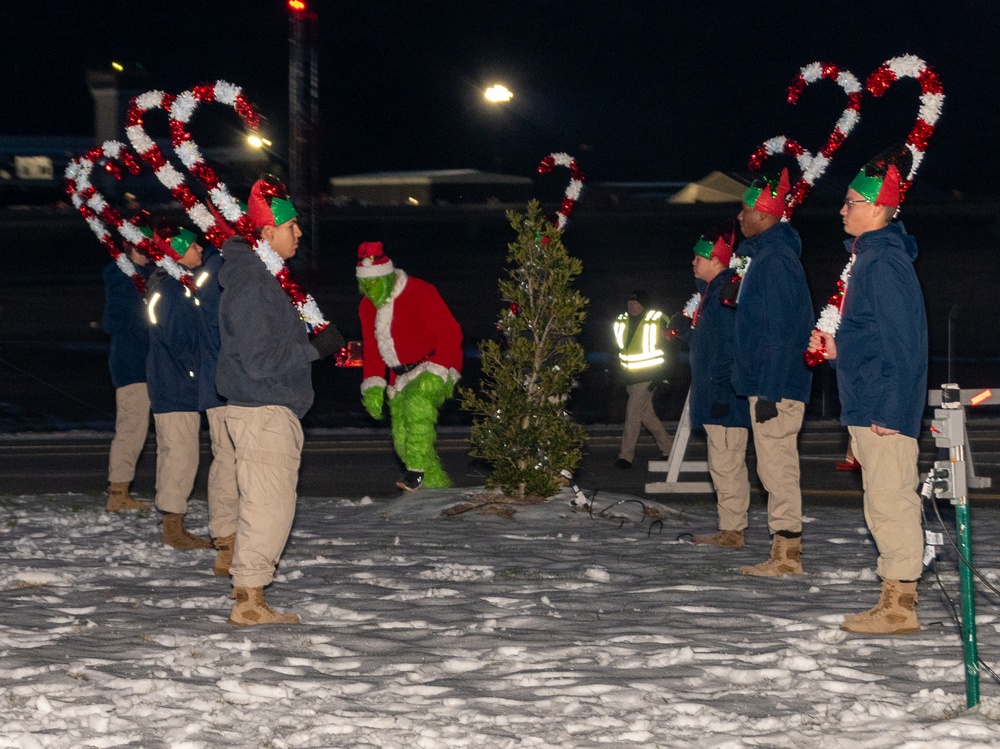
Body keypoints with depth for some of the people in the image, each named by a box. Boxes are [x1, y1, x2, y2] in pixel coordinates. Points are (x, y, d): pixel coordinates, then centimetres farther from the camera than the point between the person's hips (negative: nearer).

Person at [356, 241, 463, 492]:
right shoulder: (367, 307, 8)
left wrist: (438, 370, -22)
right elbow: (372, 348, 16)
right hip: (401, 377, 7)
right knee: (402, 440, -3)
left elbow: (450, 333, -16)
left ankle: (418, 469, -37)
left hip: (435, 369, -7)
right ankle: (436, 486, 9)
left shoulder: (420, 293, -15)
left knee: (417, 401, -37)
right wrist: (373, 386, 4)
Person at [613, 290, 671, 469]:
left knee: (633, 413, -12)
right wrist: (620, 372, 17)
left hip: (647, 377, -7)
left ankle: (626, 456, -11)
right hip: (630, 377, 7)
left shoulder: (656, 322, -11)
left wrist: (659, 375, -14)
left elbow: (663, 350, -9)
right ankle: (667, 448, 25)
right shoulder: (623, 322, 9)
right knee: (647, 414, 12)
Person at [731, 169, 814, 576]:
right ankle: (784, 553, 16)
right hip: (766, 385, 11)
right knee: (774, 470, 12)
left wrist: (769, 392, -22)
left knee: (778, 469, -7)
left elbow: (779, 333, -21)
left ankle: (787, 555, -4)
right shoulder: (765, 255, 17)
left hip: (776, 387, -11)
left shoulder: (775, 260, -16)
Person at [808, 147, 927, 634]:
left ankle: (900, 609, -5)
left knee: (890, 502, -8)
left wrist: (890, 410, -22)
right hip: (868, 408, 11)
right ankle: (894, 604, 15)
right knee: (883, 505, 11)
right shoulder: (870, 257, 17)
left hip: (883, 409, -11)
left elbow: (902, 340, -19)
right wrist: (837, 347, 18)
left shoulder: (884, 261, -14)